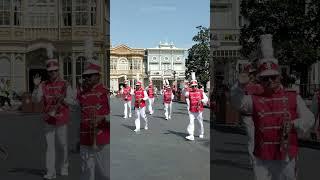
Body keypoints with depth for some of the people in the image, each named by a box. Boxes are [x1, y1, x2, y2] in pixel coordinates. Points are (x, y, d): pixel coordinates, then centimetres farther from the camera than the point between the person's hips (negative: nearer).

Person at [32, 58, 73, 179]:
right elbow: (36, 99, -8)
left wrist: (62, 99, -29)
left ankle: (64, 167, 30)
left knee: (63, 144, 9)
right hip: (49, 120, 2)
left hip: (62, 120, -1)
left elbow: (70, 101, -9)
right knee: (50, 145, 2)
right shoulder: (44, 85, 2)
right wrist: (36, 86, -20)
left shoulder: (65, 85, -3)